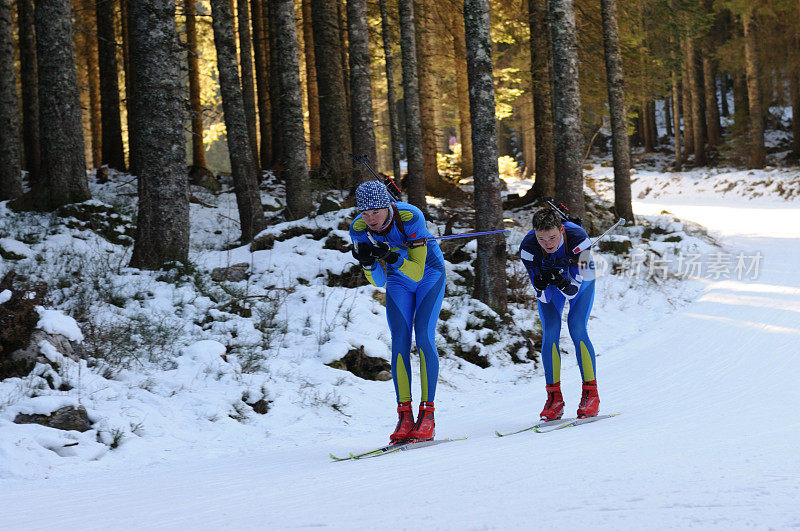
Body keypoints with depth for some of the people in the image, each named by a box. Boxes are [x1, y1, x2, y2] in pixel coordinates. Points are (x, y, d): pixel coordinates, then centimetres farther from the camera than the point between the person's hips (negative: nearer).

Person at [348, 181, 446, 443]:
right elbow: (379, 281, -18)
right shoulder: (359, 229, -22)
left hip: (429, 272, -3)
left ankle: (427, 414, -14)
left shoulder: (411, 217, -34)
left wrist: (392, 256, -49)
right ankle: (405, 416, -9)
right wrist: (368, 262, -38)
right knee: (399, 341, -10)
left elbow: (417, 272, -33)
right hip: (398, 281, 3)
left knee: (424, 337, -16)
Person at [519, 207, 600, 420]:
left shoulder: (578, 237, -38)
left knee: (577, 329, -17)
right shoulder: (528, 247, -34)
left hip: (580, 277, -1)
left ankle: (591, 394, -9)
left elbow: (573, 290, -34)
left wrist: (562, 281, -54)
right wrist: (542, 283, -49)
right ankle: (554, 397, -5)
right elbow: (543, 297, -28)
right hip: (550, 286, 1)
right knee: (550, 332, -13)